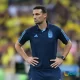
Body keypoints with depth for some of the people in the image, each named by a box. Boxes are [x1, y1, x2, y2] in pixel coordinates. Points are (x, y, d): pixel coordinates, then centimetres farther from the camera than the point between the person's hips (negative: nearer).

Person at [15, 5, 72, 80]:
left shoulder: (56, 30, -4)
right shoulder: (29, 32, -3)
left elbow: (69, 43, 10)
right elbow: (17, 45, 13)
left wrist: (62, 58, 2)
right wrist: (26, 58, 3)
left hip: (53, 71, 0)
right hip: (36, 71, 0)